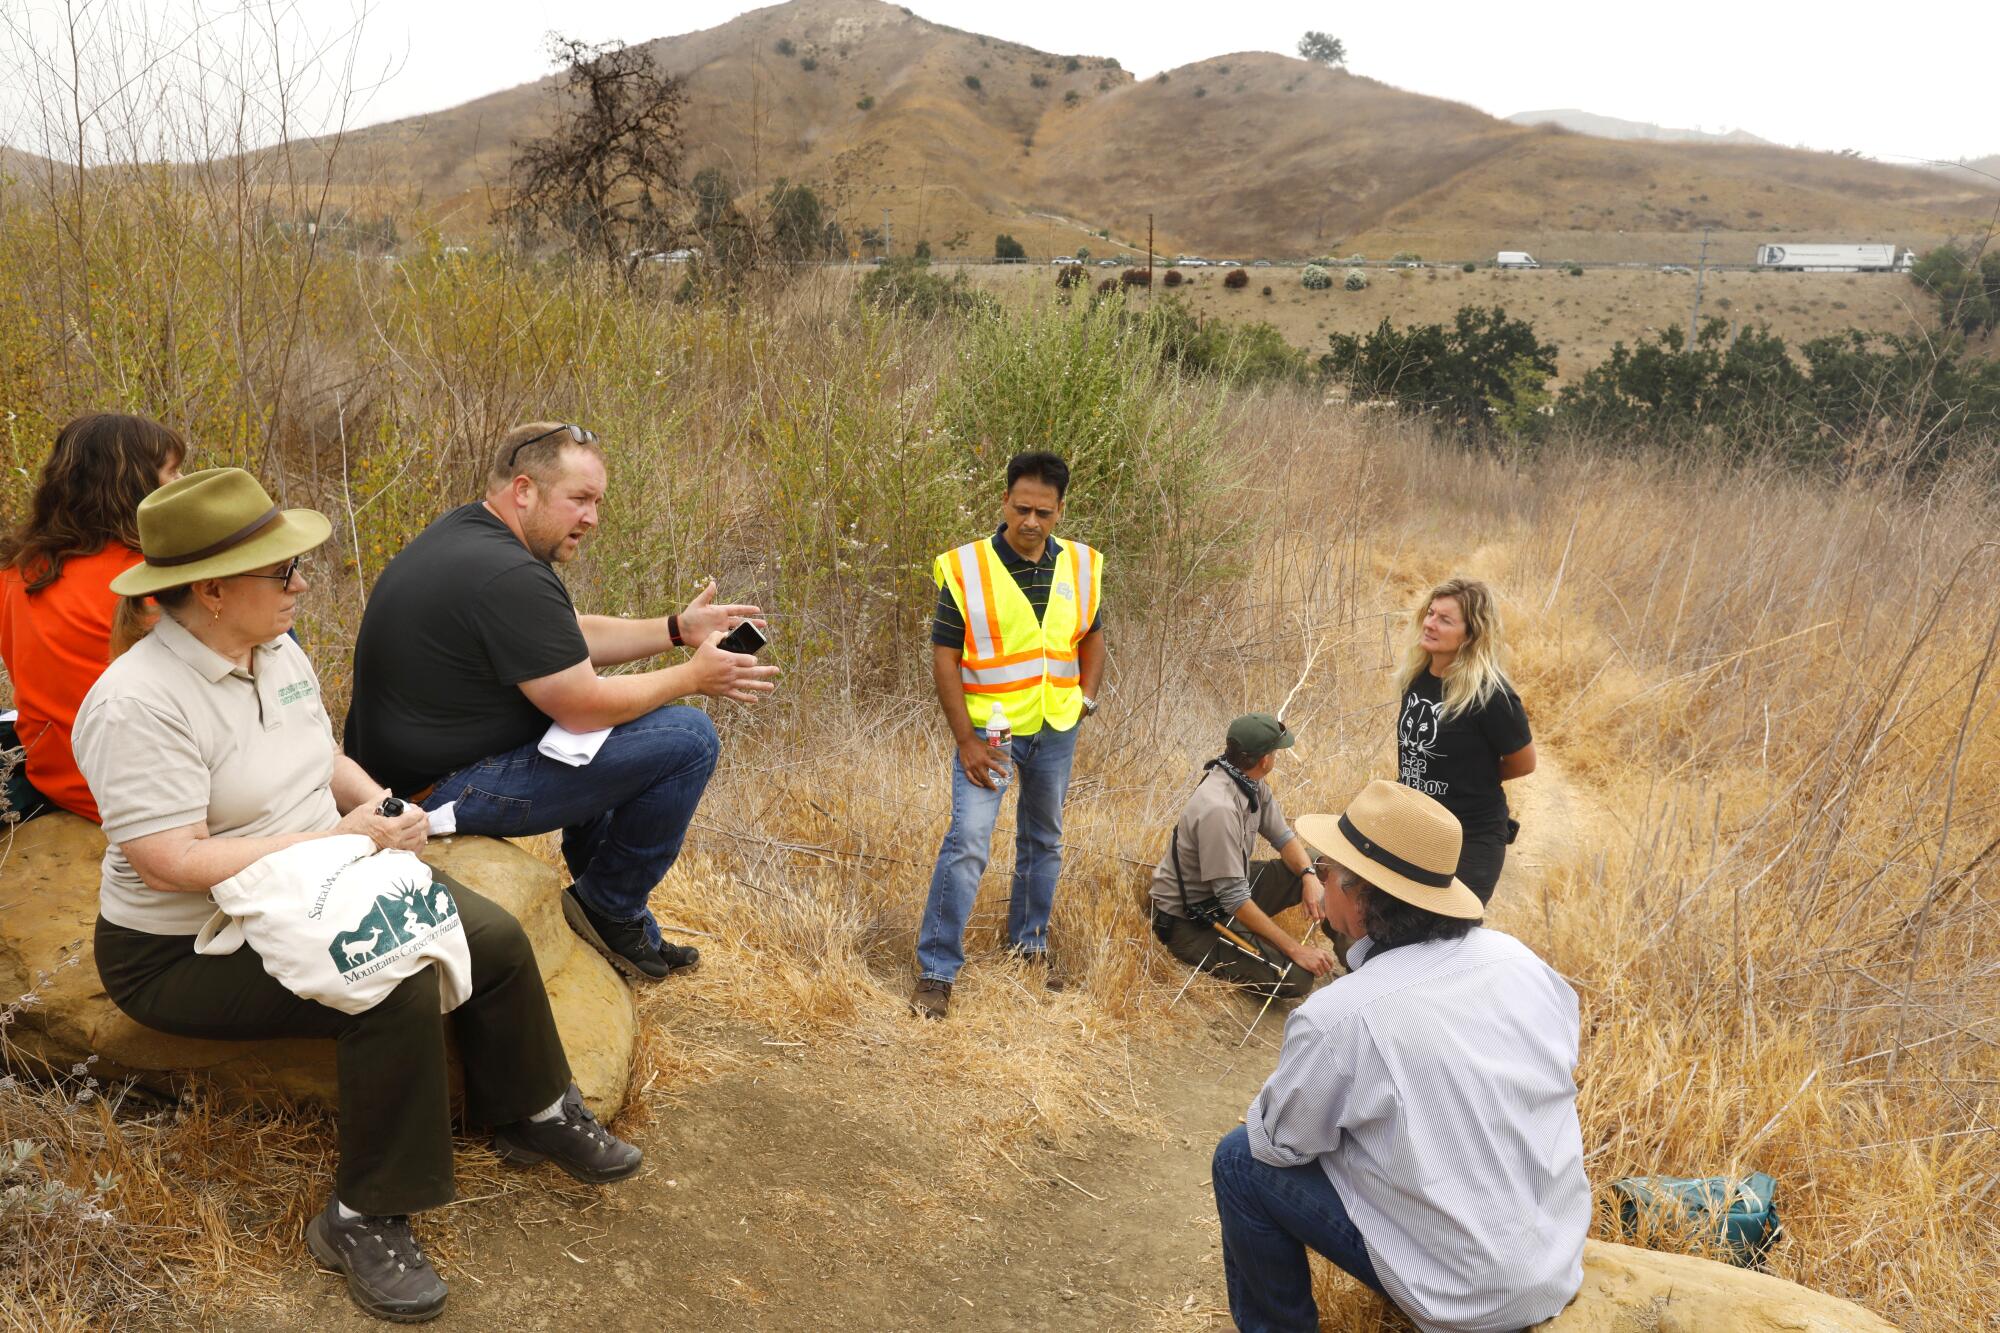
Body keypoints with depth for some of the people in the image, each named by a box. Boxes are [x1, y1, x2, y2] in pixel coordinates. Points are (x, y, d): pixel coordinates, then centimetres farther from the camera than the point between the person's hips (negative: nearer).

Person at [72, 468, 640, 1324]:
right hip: (190, 950, -8)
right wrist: (338, 838, -28)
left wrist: (379, 803, -6)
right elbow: (170, 864, -29)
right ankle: (364, 1221, -12)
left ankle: (535, 1115, 19)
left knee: (494, 941, -4)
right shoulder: (137, 703, -26)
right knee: (397, 991, -30)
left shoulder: (277, 651, 1)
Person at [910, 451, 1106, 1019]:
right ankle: (936, 970, -3)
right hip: (990, 728, -5)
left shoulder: (1081, 567, 1)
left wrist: (1086, 694, 2)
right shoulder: (966, 568, -12)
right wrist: (966, 740, -15)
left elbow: (1092, 636, 16)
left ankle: (1029, 946, 36)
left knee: (1043, 841, 17)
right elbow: (944, 658, -11)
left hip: (1056, 731, 5)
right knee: (968, 840, -13)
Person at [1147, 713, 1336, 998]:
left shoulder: (1250, 781, -5)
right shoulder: (1219, 809, -33)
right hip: (1189, 921, -9)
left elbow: (1282, 835, 6)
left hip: (1230, 892, 9)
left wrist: (1310, 876, -15)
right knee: (1295, 977, -22)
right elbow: (1235, 899, -30)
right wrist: (1296, 949, -25)